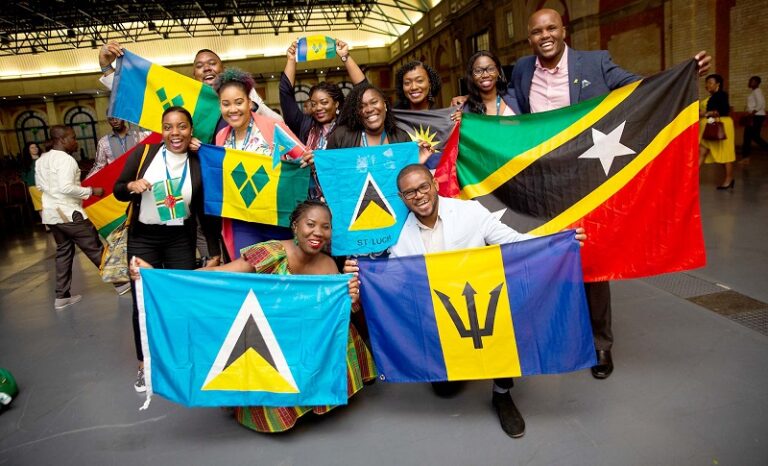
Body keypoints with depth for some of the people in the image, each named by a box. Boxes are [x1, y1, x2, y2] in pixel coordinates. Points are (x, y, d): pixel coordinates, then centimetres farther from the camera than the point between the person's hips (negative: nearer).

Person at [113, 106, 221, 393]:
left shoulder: (199, 164, -5)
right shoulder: (144, 152, -7)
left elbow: (205, 212, 1)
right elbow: (117, 190, 1)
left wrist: (214, 251, 0)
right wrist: (132, 186, -22)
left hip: (181, 240, 1)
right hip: (143, 238, 0)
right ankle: (144, 364, 23)